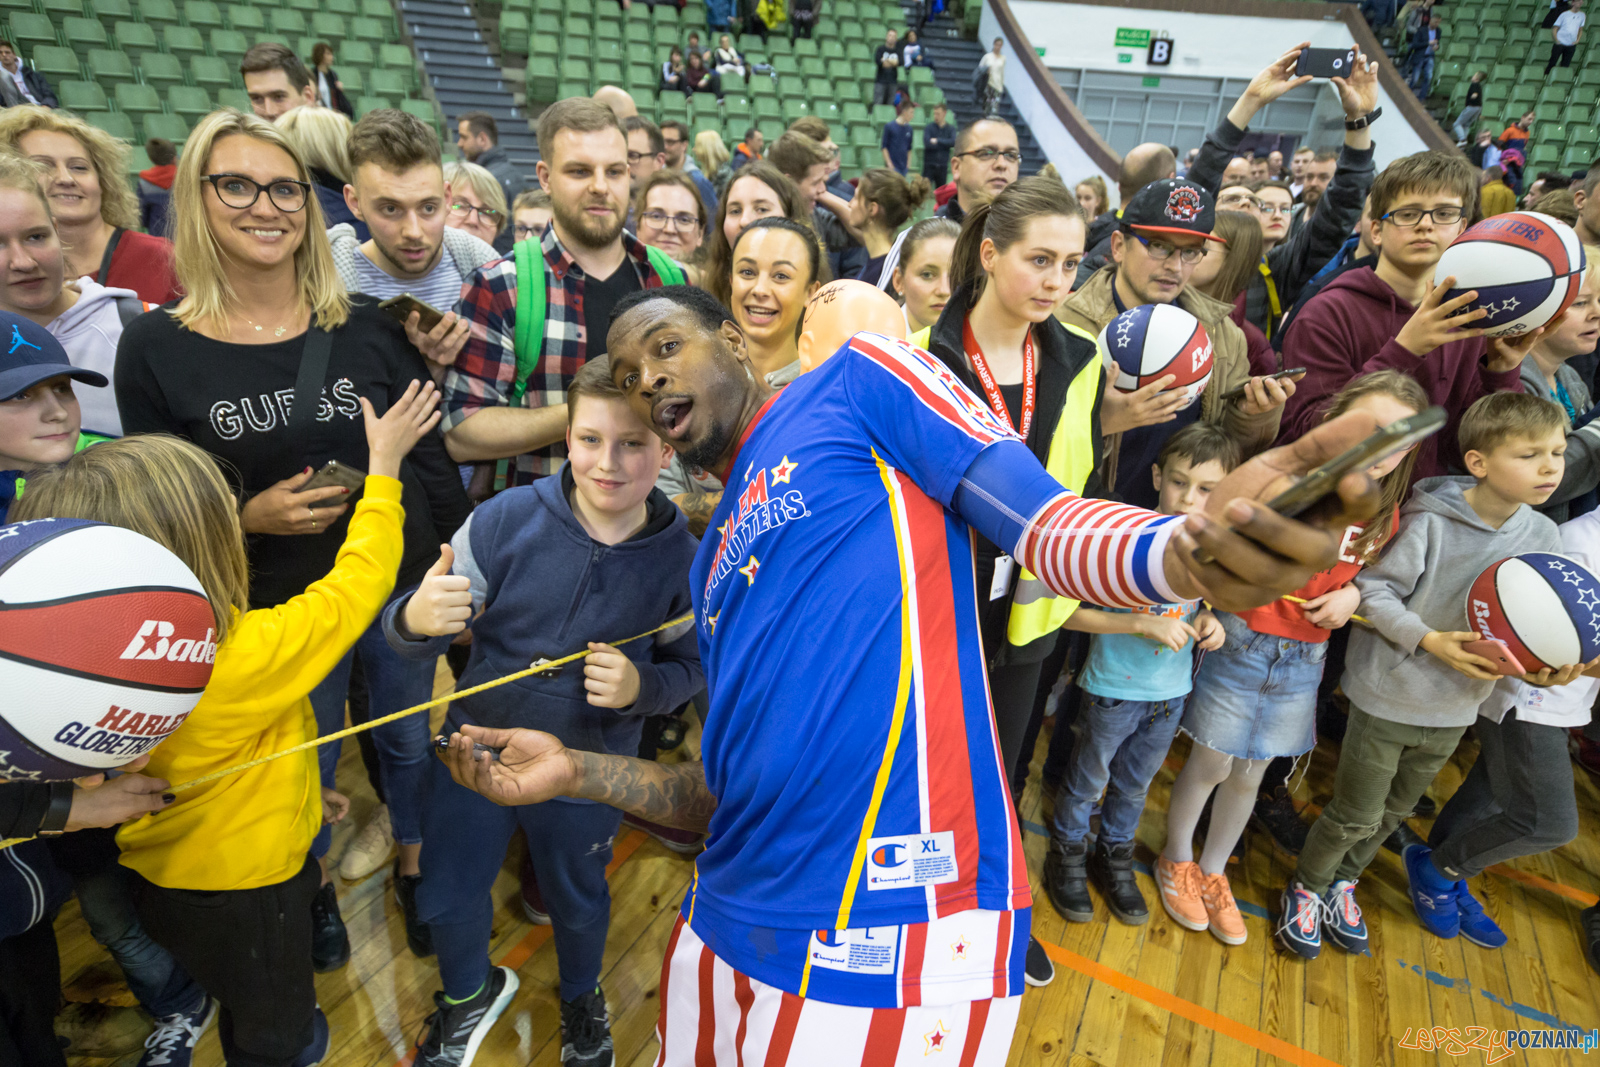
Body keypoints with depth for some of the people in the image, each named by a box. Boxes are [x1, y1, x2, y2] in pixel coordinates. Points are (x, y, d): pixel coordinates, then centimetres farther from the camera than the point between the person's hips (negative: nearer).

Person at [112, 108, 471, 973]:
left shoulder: (368, 325, -6)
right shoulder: (155, 347, -8)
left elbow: (432, 459, -1)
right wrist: (247, 517, -19)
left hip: (402, 584, 1)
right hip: (278, 607, 0)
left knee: (410, 741, 19)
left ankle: (415, 868, 46)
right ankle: (314, 887, 49)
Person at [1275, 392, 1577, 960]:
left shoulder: (1543, 536, -4)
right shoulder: (1431, 522, -22)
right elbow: (1372, 588, -18)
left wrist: (1546, 667, -14)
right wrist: (1428, 640, -27)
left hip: (1455, 711, 6)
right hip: (1387, 698, -6)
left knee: (1393, 812, 23)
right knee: (1355, 816, 6)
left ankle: (1342, 883, 47)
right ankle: (1305, 888, 32)